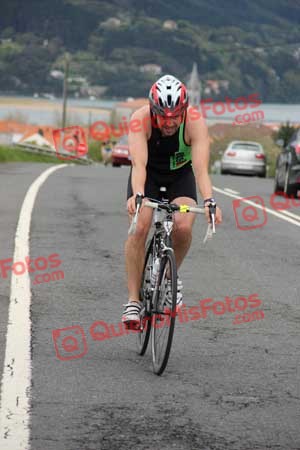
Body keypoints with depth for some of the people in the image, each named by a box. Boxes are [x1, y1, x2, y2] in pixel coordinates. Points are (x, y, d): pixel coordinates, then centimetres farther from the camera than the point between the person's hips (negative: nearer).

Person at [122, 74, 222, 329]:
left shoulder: (195, 122, -31)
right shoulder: (140, 119, -31)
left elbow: (201, 167, -39)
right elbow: (139, 163, -41)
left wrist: (209, 200, -55)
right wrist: (137, 195, -60)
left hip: (181, 176, 0)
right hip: (148, 175, 0)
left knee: (183, 228, -24)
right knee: (139, 228, -21)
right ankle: (133, 301, -13)